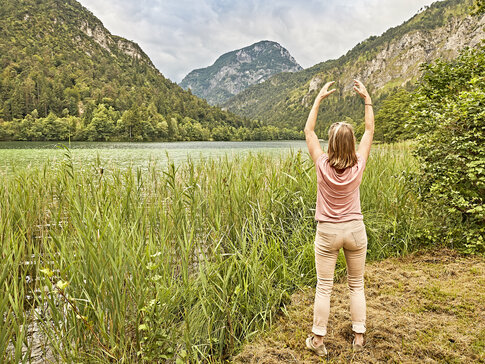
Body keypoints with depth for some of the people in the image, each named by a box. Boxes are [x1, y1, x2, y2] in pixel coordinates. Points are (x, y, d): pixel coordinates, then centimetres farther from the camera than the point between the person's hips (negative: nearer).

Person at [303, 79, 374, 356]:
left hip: (328, 232, -1)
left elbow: (308, 131, -2)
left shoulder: (322, 165, -15)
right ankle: (359, 337, 25)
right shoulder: (358, 166, -11)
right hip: (355, 230, 2)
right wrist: (367, 99, 9)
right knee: (357, 285, 16)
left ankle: (318, 341, 18)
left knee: (324, 287, 6)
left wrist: (319, 99, 3)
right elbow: (370, 131, 4)